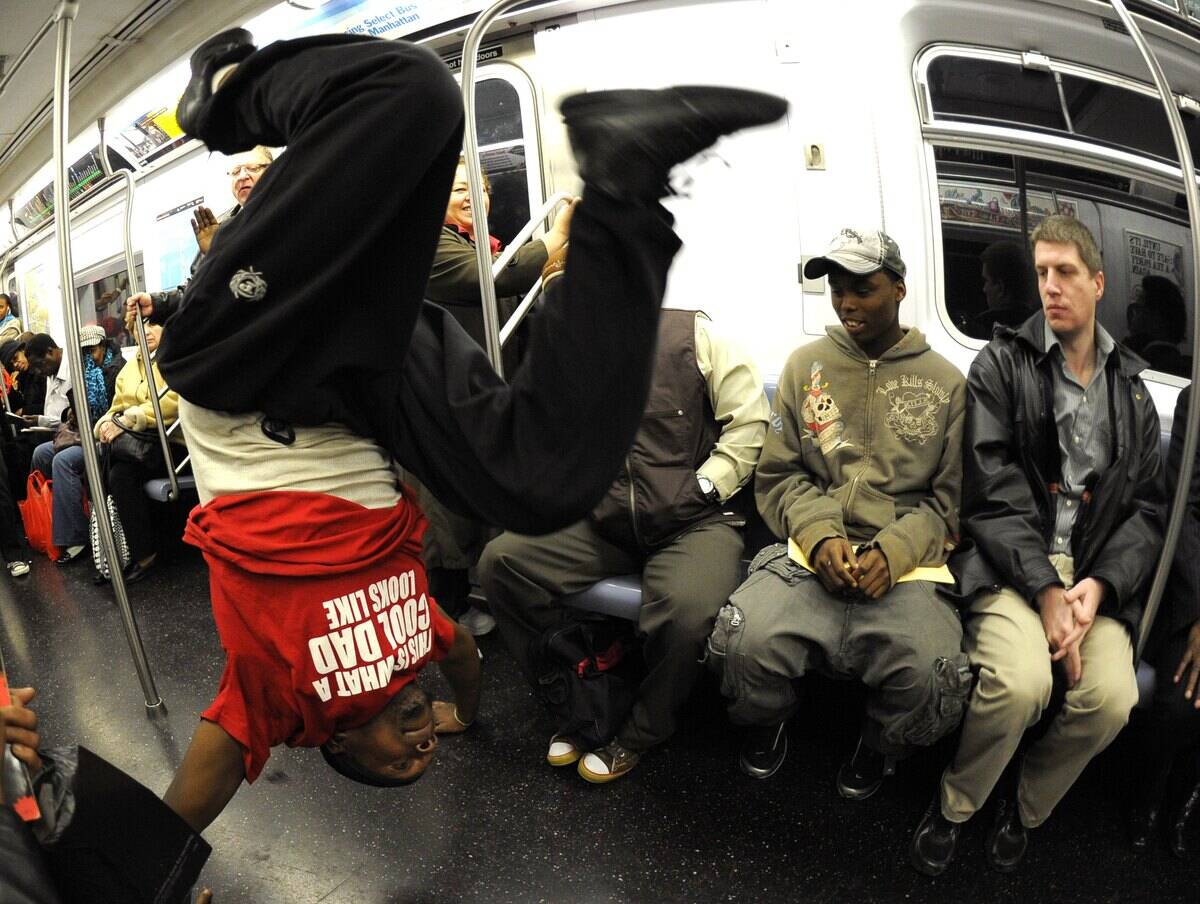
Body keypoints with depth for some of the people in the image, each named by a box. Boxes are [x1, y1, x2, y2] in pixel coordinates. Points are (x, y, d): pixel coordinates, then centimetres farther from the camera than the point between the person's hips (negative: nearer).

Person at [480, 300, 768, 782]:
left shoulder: (692, 335, -2)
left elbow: (749, 421, -4)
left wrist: (701, 490, -10)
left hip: (694, 522, -4)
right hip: (603, 524, 5)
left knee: (689, 611, -35)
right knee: (500, 561, -15)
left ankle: (640, 732, -1)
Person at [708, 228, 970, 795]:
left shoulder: (945, 382, 10)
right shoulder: (807, 365, 12)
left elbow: (951, 499, 8)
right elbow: (777, 475, 10)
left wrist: (895, 551, -11)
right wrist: (820, 535, -9)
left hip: (905, 568, 0)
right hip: (810, 555, 1)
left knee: (935, 684, -28)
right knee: (745, 644, -28)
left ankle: (877, 746, 12)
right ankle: (769, 722, 11)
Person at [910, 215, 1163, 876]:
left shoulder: (1131, 388, 16)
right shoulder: (1001, 365, 3)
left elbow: (1146, 505, 10)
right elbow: (993, 494, -7)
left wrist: (1098, 586, -9)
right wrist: (1046, 589, -17)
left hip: (1096, 571, 4)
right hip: (1010, 564, -4)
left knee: (1111, 698, -21)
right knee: (1021, 680, -30)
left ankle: (1024, 808, 11)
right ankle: (953, 805, 1)